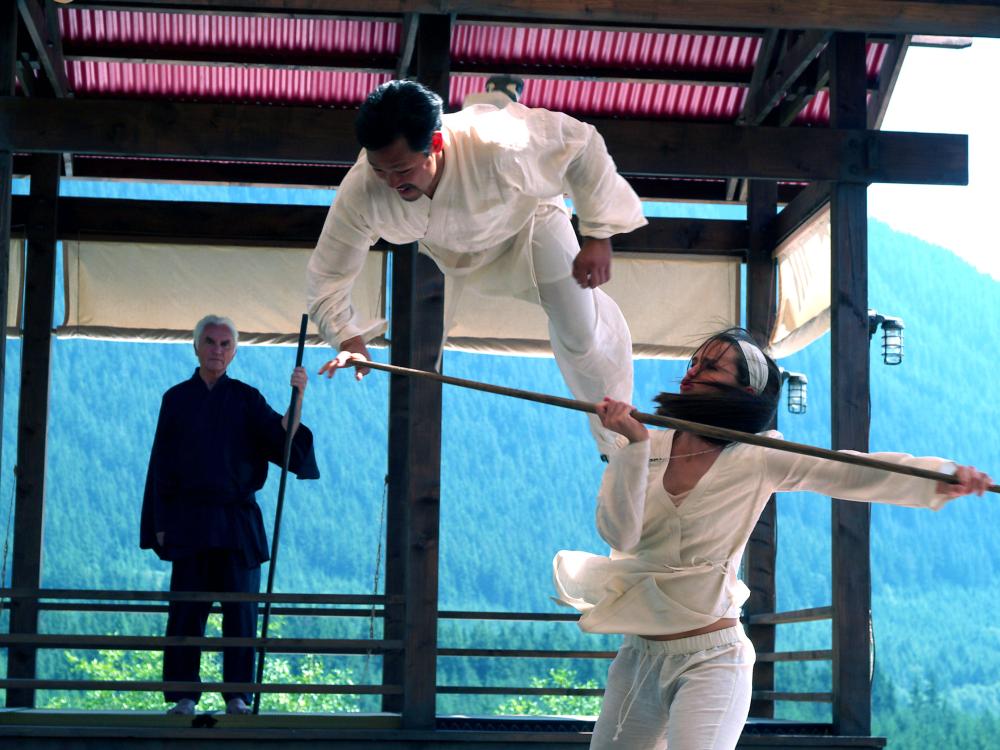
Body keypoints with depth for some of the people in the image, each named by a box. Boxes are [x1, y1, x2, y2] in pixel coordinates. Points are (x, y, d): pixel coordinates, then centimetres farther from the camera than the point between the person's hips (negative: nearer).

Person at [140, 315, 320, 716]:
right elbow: (161, 465, 6)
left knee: (240, 608, -2)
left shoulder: (247, 399, 6)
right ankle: (184, 695, 4)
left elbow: (284, 439, -8)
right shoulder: (176, 399, 7)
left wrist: (297, 398, -22)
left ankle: (237, 696, 3)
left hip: (238, 520, 0)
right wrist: (161, 524, 0)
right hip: (190, 519, 0)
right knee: (186, 610, -1)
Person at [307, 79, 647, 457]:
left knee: (584, 338, 1)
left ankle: (621, 448, 28)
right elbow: (327, 277, -24)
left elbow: (581, 142, -30)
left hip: (522, 218, -2)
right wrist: (349, 340, -39)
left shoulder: (498, 145, -49)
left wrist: (598, 236, -27)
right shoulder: (361, 191, -39)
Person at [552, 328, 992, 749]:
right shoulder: (652, 448, 1)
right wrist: (635, 444, -21)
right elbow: (619, 534, -11)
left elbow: (848, 472, -19)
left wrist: (941, 476, -33)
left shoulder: (755, 460, -7)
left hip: (709, 661, -4)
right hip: (638, 656, 5)